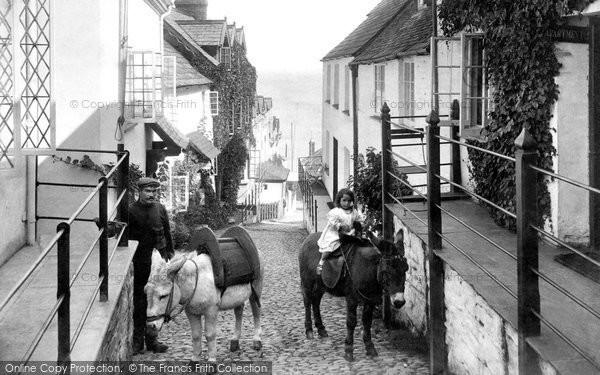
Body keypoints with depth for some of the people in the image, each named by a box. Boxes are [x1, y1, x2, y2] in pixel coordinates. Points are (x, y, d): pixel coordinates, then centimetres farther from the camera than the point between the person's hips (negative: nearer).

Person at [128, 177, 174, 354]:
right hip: (139, 261, -3)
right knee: (139, 300, 3)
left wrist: (169, 254, 12)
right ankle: (138, 339, 9)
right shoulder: (131, 210, -7)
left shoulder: (160, 208, 4)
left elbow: (167, 233, 12)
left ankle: (152, 338, 17)